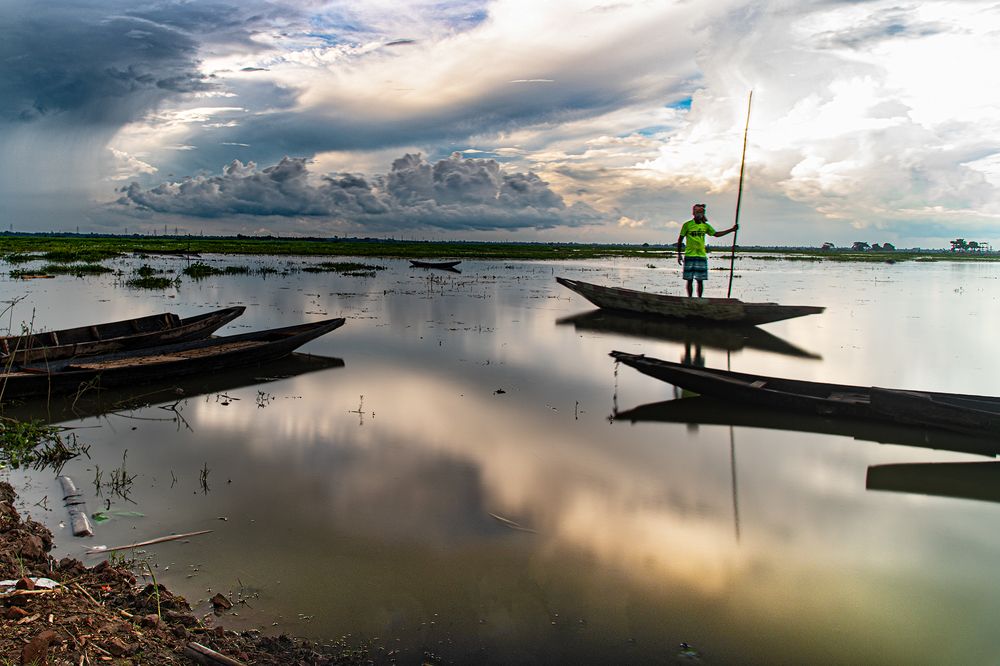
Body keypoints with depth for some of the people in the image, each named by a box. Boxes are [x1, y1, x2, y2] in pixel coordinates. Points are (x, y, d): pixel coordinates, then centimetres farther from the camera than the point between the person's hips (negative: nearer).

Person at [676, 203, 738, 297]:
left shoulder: (705, 225, 9)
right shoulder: (687, 225, -2)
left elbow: (716, 234, 18)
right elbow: (680, 239, 3)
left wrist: (731, 229, 14)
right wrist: (679, 254, 0)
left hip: (702, 256, 3)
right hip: (689, 256, -3)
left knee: (700, 280, 2)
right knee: (689, 280, 1)